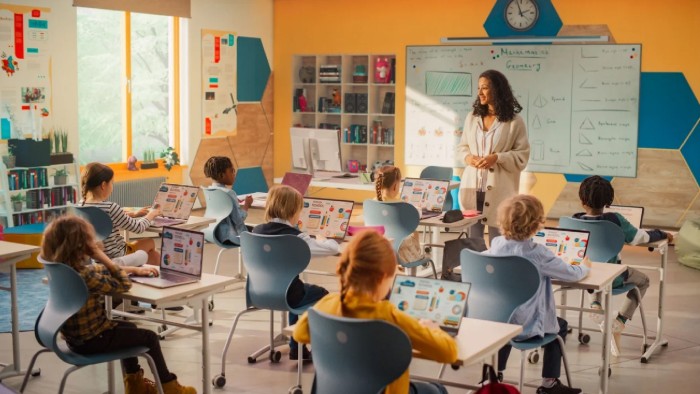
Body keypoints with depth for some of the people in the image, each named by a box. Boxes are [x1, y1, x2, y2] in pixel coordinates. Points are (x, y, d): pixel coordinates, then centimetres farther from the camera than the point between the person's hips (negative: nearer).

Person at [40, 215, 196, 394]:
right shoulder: (83, 276, -32)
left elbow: (101, 271, 11)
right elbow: (124, 285, -22)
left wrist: (135, 270, 10)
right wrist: (102, 257, -23)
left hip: (77, 334, 9)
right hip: (90, 340, -9)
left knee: (129, 328, 31)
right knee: (149, 337, 9)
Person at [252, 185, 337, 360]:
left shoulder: (257, 230, -2)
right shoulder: (295, 237, -18)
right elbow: (333, 248, -14)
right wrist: (321, 239, 8)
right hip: (284, 294, -6)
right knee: (322, 295, 22)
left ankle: (296, 348, 39)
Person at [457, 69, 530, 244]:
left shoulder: (514, 121, -2)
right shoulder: (472, 118, 11)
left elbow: (522, 156, -4)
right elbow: (461, 147, 18)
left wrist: (497, 158, -17)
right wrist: (467, 157, -4)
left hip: (498, 189, -4)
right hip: (472, 186, 4)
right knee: (472, 240, 7)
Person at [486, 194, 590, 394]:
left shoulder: (496, 244, -4)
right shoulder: (538, 253, -18)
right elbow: (572, 274, -8)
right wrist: (584, 266, 15)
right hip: (525, 326, -4)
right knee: (560, 326, 23)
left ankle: (495, 372, 37)